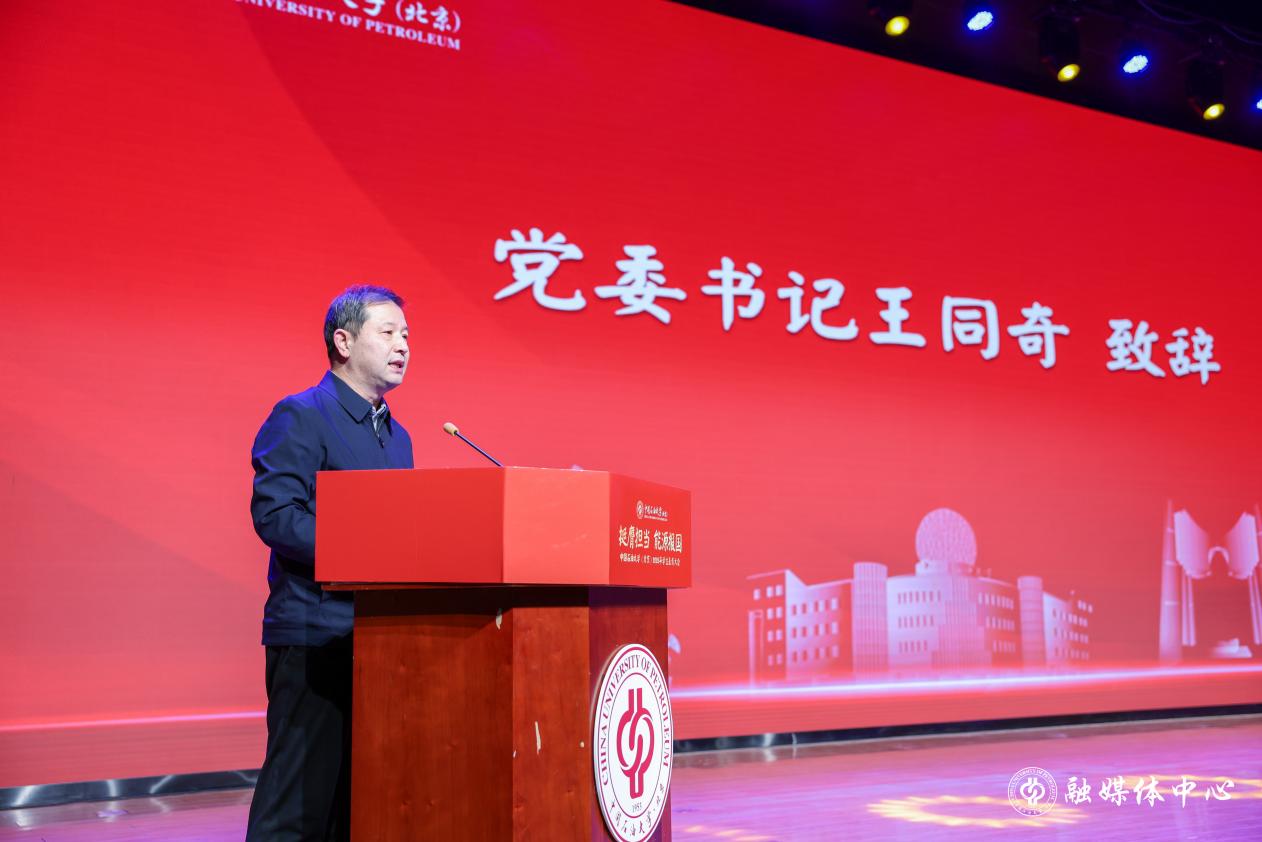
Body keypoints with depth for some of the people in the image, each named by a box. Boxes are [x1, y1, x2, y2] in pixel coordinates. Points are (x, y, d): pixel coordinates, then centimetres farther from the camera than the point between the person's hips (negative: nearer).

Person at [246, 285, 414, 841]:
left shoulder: (397, 436, 19)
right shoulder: (299, 417, -6)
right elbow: (273, 513, -17)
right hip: (315, 634, -8)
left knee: (363, 794, 12)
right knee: (299, 796, -4)